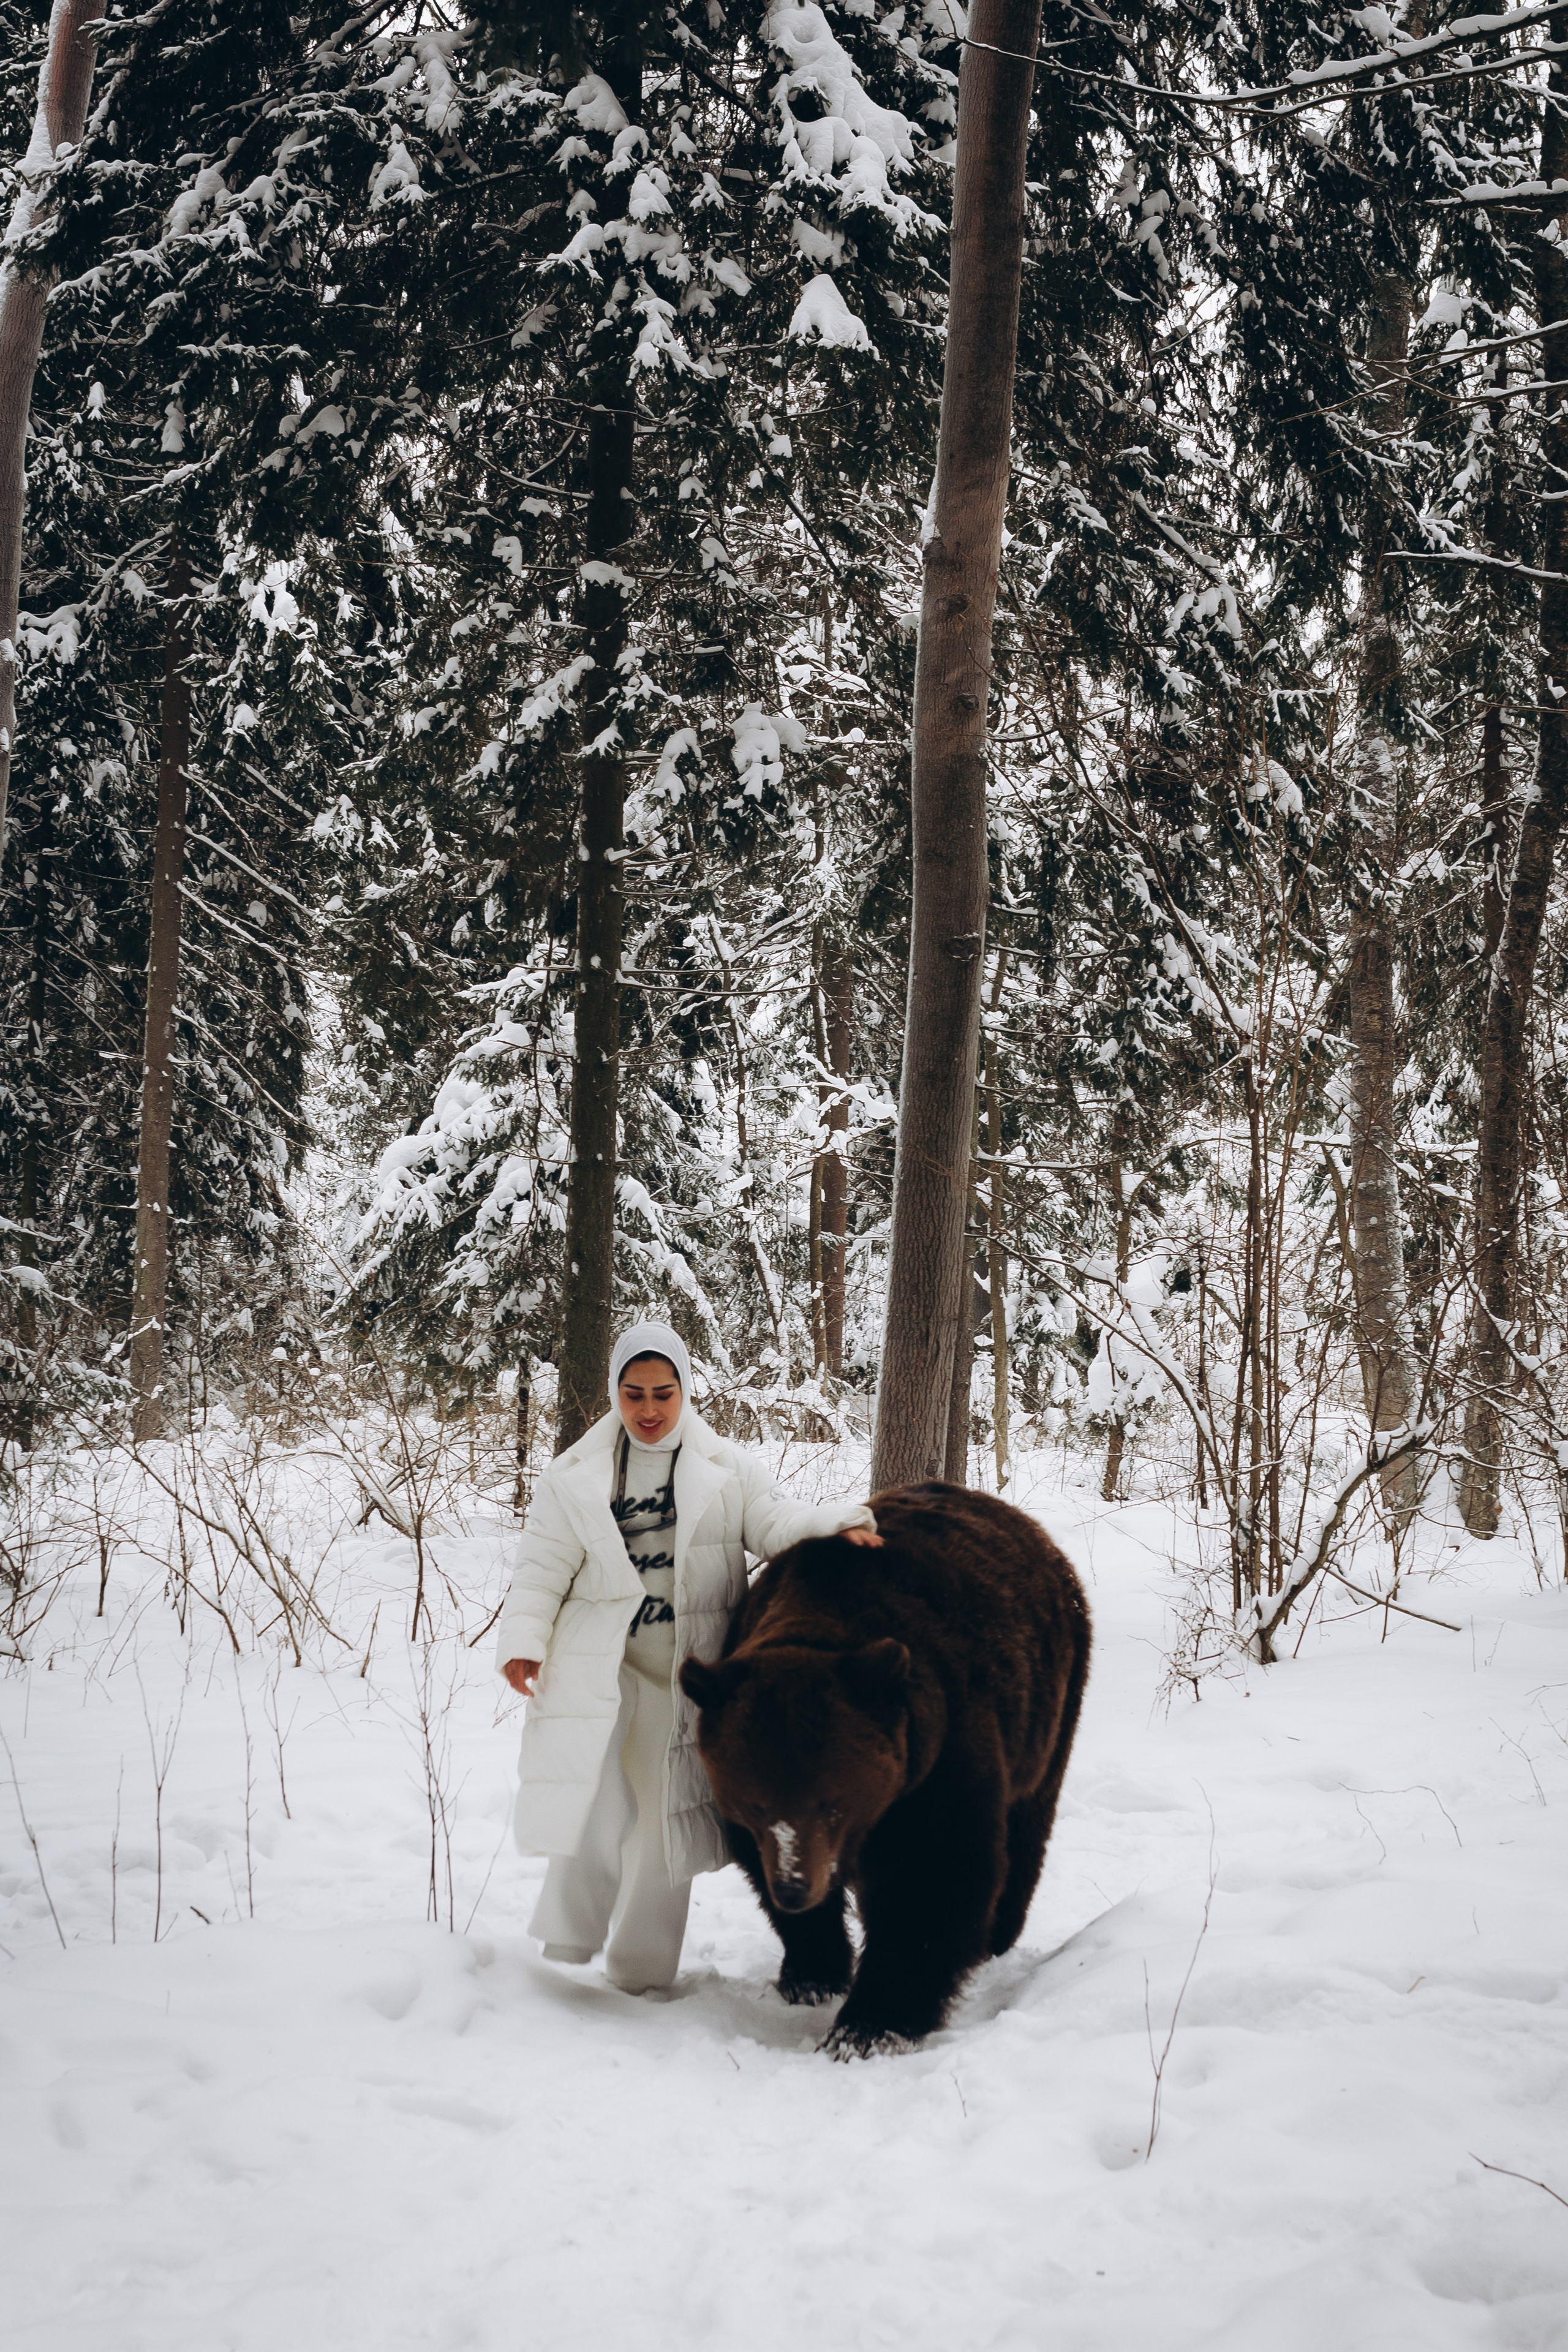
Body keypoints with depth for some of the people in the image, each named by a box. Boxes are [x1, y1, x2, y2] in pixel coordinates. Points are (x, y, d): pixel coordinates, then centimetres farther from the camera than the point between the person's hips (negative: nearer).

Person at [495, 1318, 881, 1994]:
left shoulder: (728, 1469, 6)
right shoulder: (576, 1477, 7)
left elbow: (775, 1524, -5)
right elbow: (543, 1567, 4)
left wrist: (838, 1523, -24)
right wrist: (524, 1638, -11)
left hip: (685, 1672, 1)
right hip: (599, 1668, -1)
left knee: (666, 1814, 6)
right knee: (595, 1805, -16)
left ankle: (642, 1970, 19)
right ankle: (571, 1933, 4)